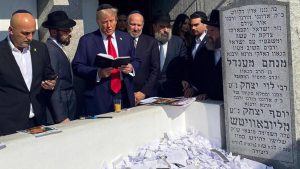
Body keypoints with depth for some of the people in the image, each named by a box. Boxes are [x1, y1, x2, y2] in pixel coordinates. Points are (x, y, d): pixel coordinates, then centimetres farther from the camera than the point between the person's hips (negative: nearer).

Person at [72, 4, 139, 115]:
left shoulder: (126, 38, 11)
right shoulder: (87, 40, 0)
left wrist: (131, 67, -8)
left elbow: (135, 61, 15)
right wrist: (98, 73, -19)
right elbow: (77, 66, -4)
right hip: (99, 98, -3)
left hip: (125, 95, 3)